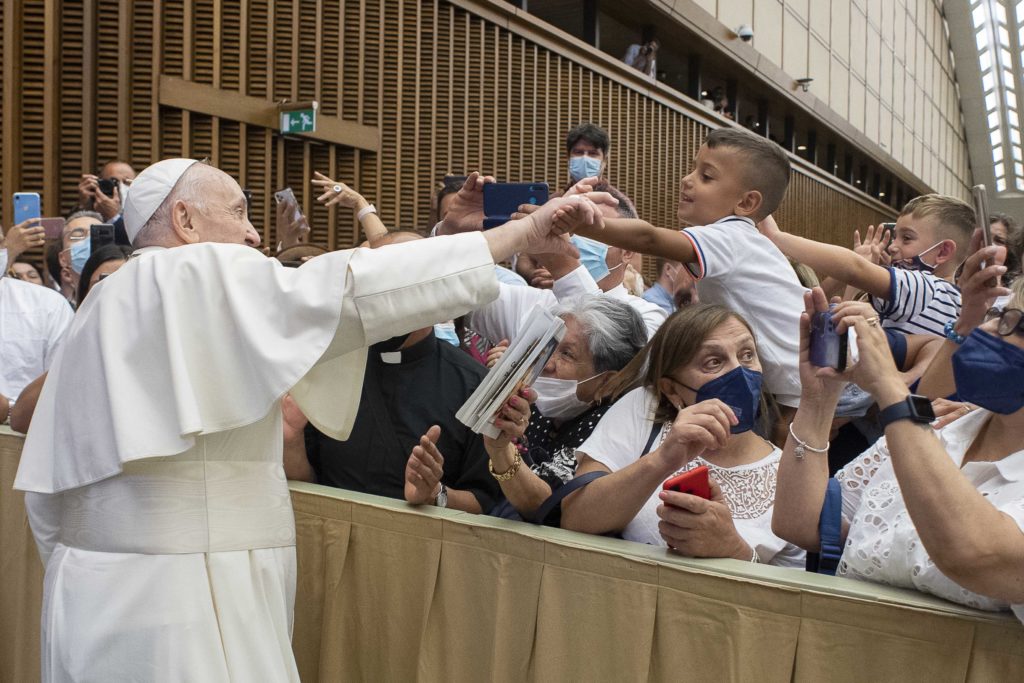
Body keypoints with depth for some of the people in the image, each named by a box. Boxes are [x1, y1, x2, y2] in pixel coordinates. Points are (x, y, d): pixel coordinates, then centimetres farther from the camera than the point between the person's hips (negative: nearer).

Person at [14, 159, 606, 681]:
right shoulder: (201, 275, -10)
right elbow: (344, 291, -22)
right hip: (184, 612, -9)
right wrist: (519, 234, -20)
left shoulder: (97, 312, 15)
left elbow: (47, 489, 15)